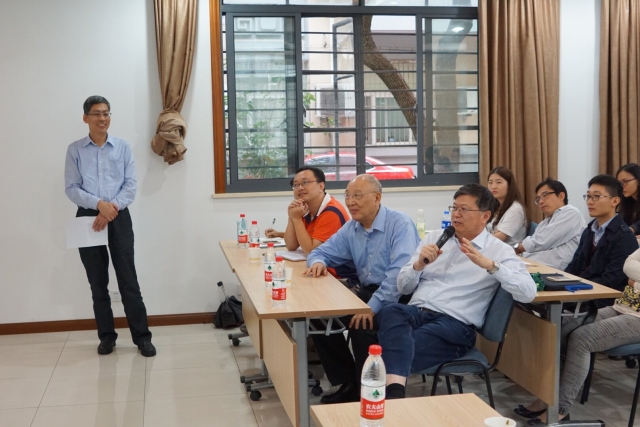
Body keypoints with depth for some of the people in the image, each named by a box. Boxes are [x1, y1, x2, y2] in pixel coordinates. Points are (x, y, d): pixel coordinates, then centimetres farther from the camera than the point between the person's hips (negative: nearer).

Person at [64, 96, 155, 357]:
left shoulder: (123, 147, 4)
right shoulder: (75, 150, 3)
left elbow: (131, 185, 0)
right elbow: (71, 188, -2)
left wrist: (111, 209, -14)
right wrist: (99, 204, -17)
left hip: (119, 218, 0)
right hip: (88, 218, 1)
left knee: (128, 280, -1)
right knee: (98, 282, 7)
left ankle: (142, 336, 5)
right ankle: (106, 336, 18)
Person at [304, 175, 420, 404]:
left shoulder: (399, 223, -15)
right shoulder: (350, 228, 8)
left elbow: (401, 272, -27)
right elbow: (322, 251, 18)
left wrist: (373, 307, -32)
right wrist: (318, 262, -9)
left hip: (397, 298, -8)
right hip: (366, 292, 8)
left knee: (362, 323, -31)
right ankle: (349, 383, 5)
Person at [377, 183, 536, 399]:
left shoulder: (499, 250, 6)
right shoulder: (434, 238, 19)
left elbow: (528, 292, -11)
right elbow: (403, 288, 17)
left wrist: (489, 265, -20)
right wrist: (419, 264, -4)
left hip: (455, 324, -4)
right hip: (417, 311, 4)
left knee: (399, 346, -35)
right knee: (390, 311, -35)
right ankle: (394, 391, -51)